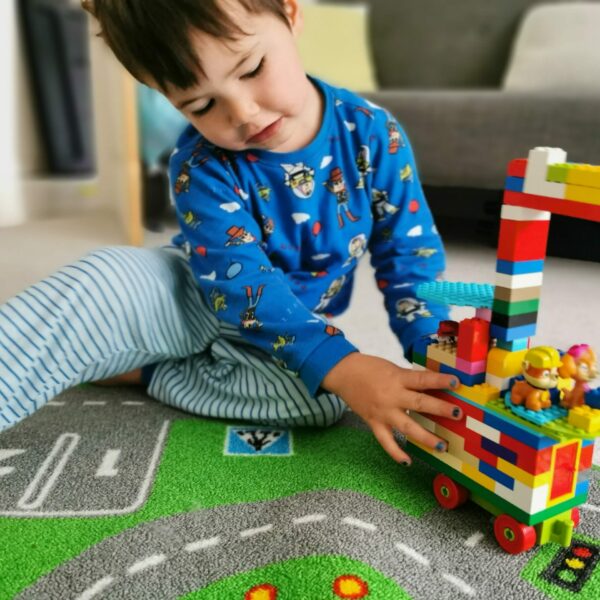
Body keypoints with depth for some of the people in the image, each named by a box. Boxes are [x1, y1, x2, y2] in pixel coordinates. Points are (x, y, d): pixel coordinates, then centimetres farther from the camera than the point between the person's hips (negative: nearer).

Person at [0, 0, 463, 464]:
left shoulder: (374, 134, -17)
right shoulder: (202, 166, -24)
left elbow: (410, 253, -11)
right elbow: (243, 287, -32)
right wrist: (342, 367, -44)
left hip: (301, 324, 3)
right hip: (192, 301, -2)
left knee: (324, 400, -30)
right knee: (104, 282, -32)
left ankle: (139, 369, -16)